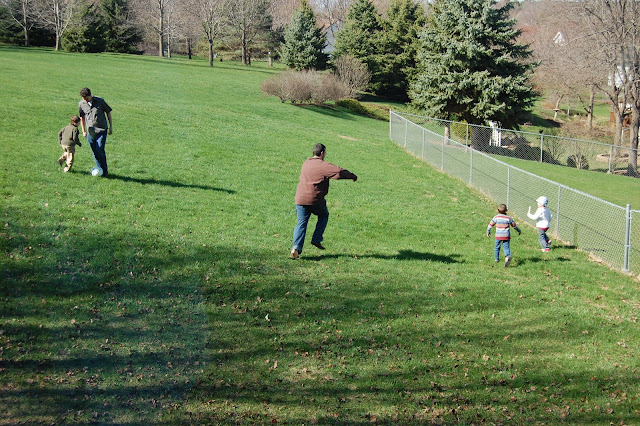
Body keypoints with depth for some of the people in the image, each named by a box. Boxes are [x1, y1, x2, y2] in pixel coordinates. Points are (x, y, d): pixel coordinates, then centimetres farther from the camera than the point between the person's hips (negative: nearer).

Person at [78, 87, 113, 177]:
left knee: (100, 151, -11)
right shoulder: (81, 104, 1)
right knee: (95, 152, 5)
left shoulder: (100, 101, -7)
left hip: (101, 130, -3)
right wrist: (83, 131, 18)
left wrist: (111, 126, 5)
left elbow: (108, 112, 5)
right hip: (90, 132, 3)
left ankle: (105, 171, 2)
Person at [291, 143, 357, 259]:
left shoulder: (306, 163, 14)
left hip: (300, 199, 5)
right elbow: (340, 172, -13)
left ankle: (296, 247, -10)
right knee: (324, 215, 23)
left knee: (301, 223, 6)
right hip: (315, 200, -5)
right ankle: (316, 240, 15)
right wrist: (353, 176, 4)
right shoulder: (323, 166, -8)